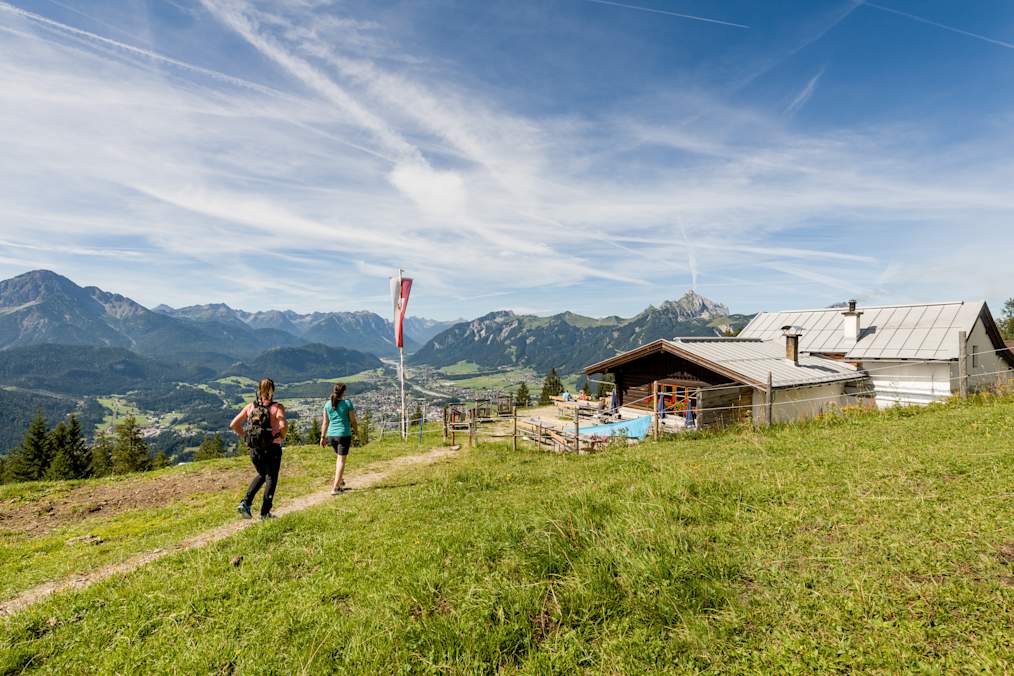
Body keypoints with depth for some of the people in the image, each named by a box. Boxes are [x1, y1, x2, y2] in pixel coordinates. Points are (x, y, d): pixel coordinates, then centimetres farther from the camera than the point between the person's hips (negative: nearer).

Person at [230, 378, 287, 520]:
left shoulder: (250, 407, 1)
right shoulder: (277, 407, -12)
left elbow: (233, 424, -1)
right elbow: (283, 426, -25)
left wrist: (245, 437, 8)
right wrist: (282, 438, -7)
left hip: (254, 449, 4)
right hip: (272, 449, -4)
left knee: (262, 475, 27)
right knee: (271, 479, 12)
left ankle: (245, 503, 14)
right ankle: (265, 513, 15)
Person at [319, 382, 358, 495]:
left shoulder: (328, 404, 2)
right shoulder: (347, 403, -10)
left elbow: (325, 422, 4)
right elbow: (353, 420, -5)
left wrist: (322, 437, 11)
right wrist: (356, 431, 13)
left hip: (331, 435, 5)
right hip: (344, 434, -5)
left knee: (339, 457, 25)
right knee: (341, 460, 1)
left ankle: (340, 481, 30)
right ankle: (335, 488, -1)